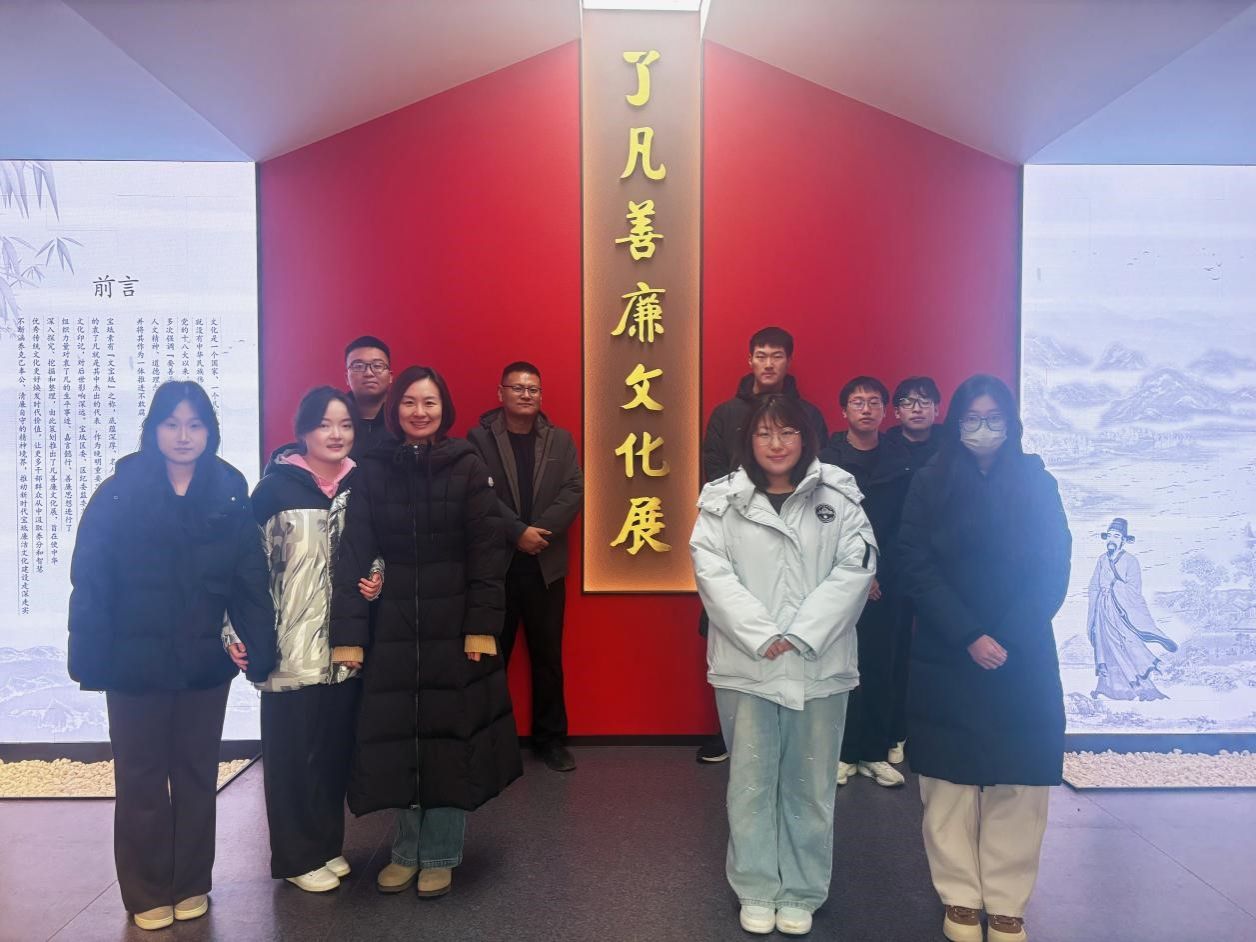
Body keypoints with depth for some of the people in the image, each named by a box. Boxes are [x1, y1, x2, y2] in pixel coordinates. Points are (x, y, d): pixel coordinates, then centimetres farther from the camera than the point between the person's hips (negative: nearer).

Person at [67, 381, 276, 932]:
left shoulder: (229, 495, -1)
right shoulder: (120, 493, -5)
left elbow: (250, 578, -3)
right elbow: (89, 580, -6)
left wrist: (258, 646, -10)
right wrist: (89, 656, -11)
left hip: (204, 663, 2)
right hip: (135, 662, -1)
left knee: (197, 776, 14)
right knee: (141, 780, 11)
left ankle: (192, 885, 30)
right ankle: (147, 895, 27)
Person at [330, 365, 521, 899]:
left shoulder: (468, 467, -3)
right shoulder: (373, 471, 1)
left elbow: (486, 552, -7)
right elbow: (353, 555, -4)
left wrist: (483, 626, -13)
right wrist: (346, 633, -10)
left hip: (455, 627, -1)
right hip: (392, 628, 2)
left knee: (450, 739, 6)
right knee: (397, 739, 8)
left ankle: (439, 856, 23)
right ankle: (406, 852, 27)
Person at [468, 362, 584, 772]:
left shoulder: (560, 439, 9)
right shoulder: (479, 437, 1)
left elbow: (574, 491, -1)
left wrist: (541, 531, -14)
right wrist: (518, 532, -18)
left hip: (546, 563, 2)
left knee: (548, 654, 9)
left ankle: (550, 738, 21)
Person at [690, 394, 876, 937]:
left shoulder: (839, 497, 1)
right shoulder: (722, 500, 0)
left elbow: (855, 569, -6)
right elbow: (712, 572, -7)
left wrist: (800, 636, -13)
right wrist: (764, 637, -15)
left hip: (819, 664, 1)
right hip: (746, 663, 0)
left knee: (810, 784, 11)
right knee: (752, 781, 10)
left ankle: (801, 892, 28)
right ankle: (756, 890, 27)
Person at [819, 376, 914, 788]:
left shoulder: (900, 459, 6)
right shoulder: (828, 459, -1)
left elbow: (904, 524, 5)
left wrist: (880, 571, -4)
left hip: (885, 583, 2)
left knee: (880, 667, 6)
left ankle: (874, 752, 17)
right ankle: (842, 752, 12)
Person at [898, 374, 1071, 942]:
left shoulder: (1037, 483, 5)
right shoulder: (930, 484, 2)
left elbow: (1053, 572, 1)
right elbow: (915, 566, -5)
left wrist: (1007, 639, -11)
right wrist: (968, 636, -14)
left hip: (1023, 658, 1)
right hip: (947, 656, 0)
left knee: (1016, 782, 2)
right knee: (952, 778, 3)